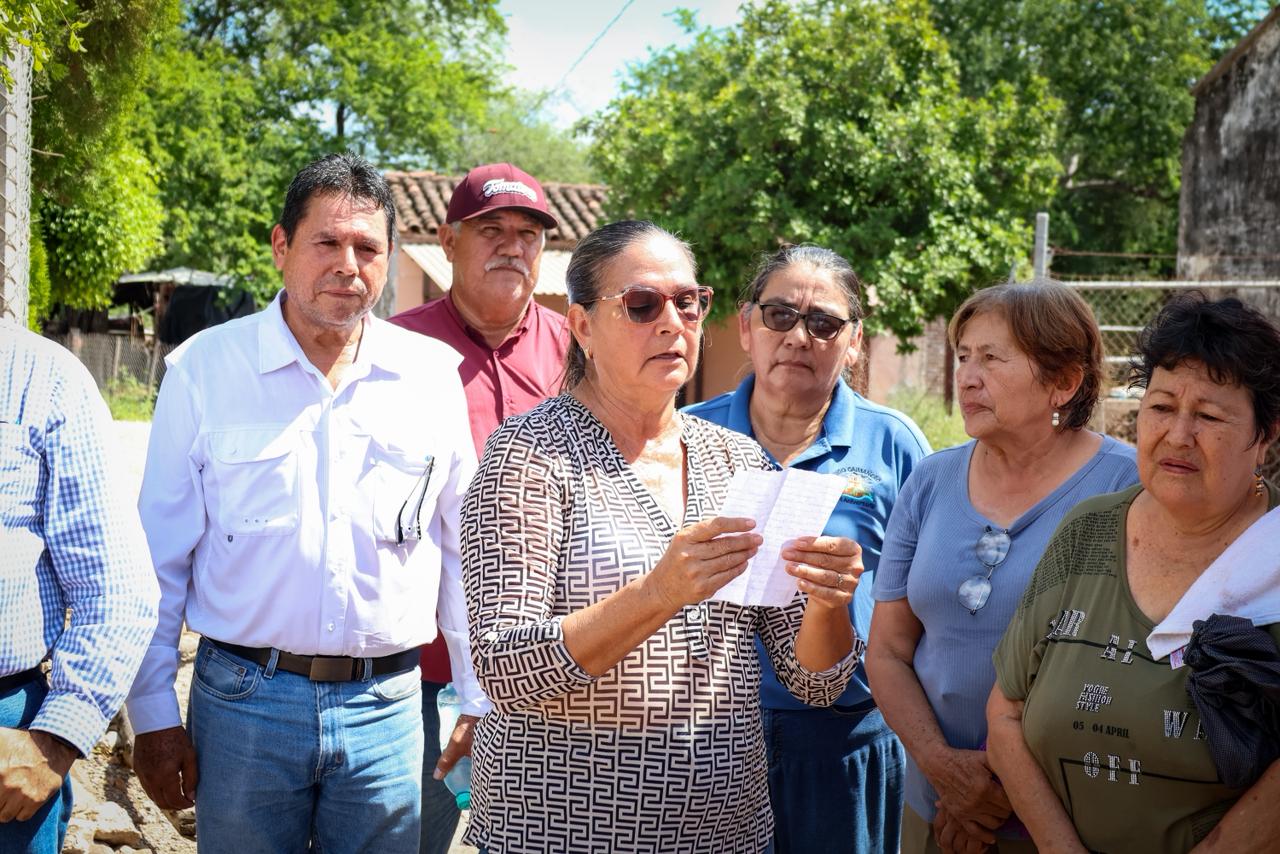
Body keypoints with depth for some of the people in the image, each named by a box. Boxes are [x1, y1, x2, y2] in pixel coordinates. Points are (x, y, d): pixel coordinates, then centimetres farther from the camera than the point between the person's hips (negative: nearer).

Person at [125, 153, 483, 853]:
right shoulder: (204, 368, -3)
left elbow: (466, 550, 8)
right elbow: (160, 556, 1)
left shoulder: (436, 376, 2)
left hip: (386, 708, 2)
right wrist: (153, 714, 0)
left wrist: (481, 698, 8)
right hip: (243, 699, -1)